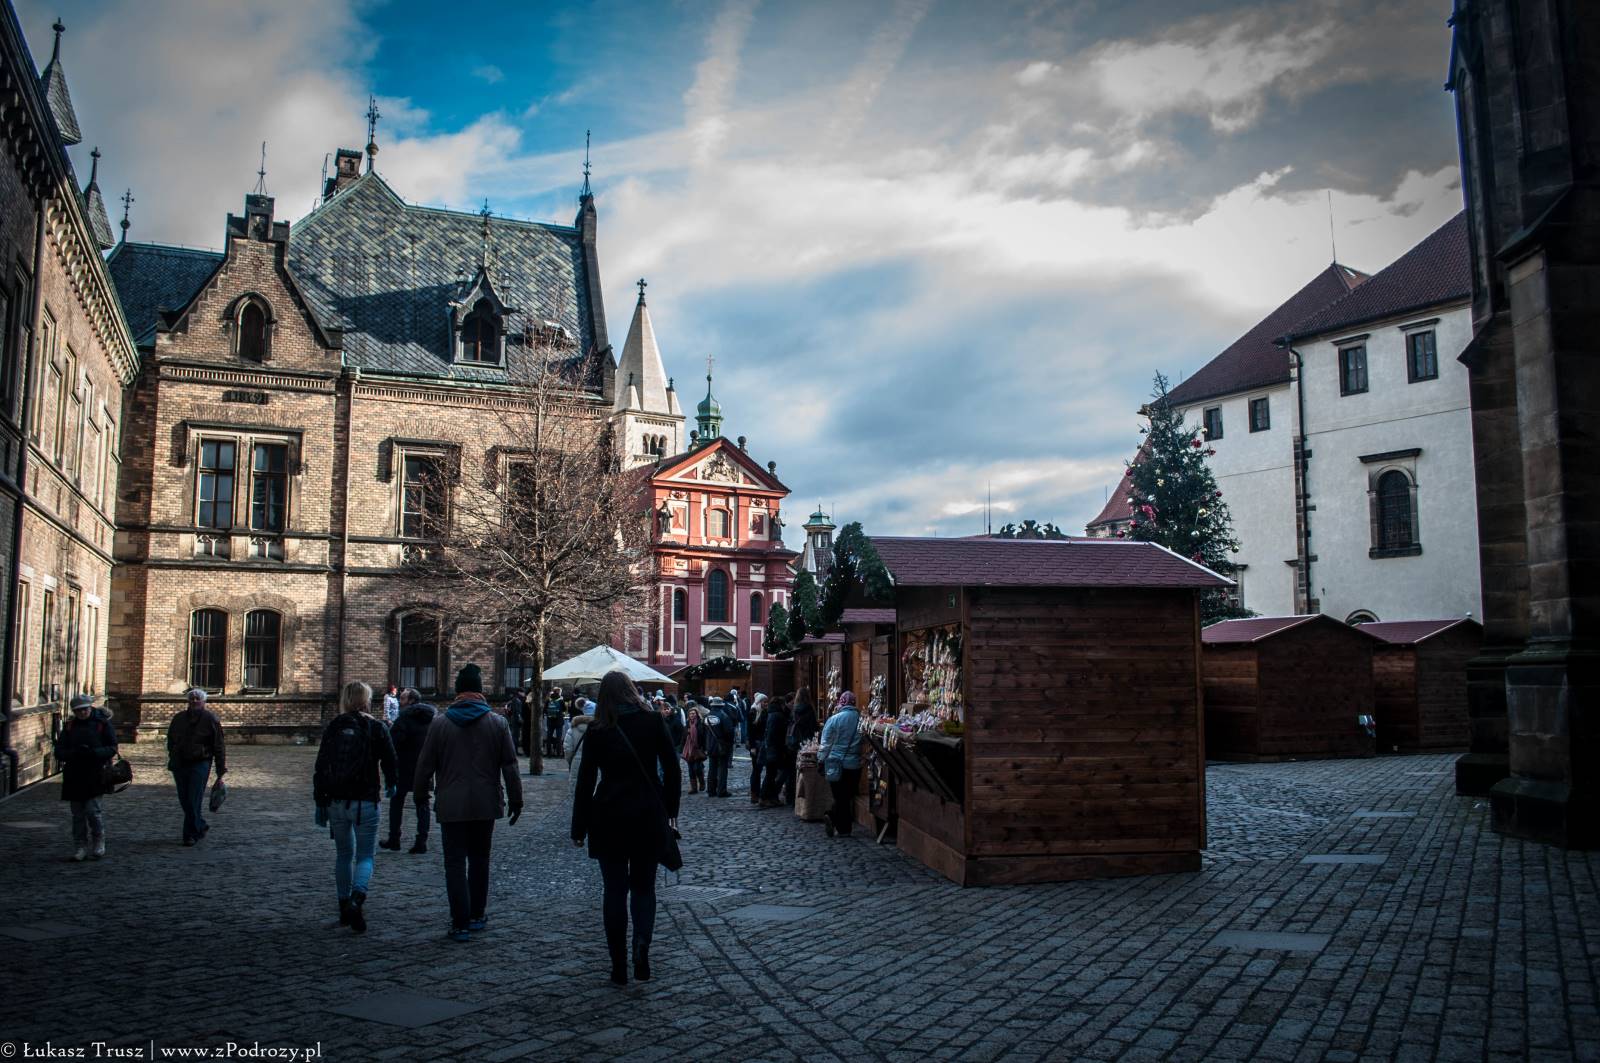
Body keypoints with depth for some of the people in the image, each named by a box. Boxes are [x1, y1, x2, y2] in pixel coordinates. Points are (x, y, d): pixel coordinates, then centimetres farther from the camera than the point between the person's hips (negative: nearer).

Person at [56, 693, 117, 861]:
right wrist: (74, 752, -16)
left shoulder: (102, 723, -1)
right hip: (74, 776, 4)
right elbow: (59, 751, 5)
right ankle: (81, 847, 15)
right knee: (78, 813, 7)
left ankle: (99, 842, 11)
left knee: (93, 809, -9)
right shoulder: (70, 726, 9)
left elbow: (112, 748, -3)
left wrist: (93, 752, -20)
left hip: (95, 774, -4)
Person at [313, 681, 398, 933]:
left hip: (335, 801, 3)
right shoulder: (376, 728, -5)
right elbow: (389, 761, 0)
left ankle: (344, 907, 23)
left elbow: (320, 768, 2)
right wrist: (390, 785, 21)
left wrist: (320, 802, 7)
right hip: (364, 801, -3)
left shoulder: (331, 728, 3)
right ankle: (356, 899, -22)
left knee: (343, 855, 19)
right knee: (365, 856, 3)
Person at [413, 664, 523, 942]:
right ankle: (477, 916, 25)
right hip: (486, 804, 2)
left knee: (455, 863, 3)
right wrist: (515, 799, 6)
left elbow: (425, 764, 1)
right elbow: (510, 765, -1)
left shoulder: (440, 723, -4)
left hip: (451, 805, -2)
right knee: (479, 860, 17)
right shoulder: (497, 723, -2)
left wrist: (420, 793, 17)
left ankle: (461, 924, 1)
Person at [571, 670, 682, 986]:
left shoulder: (598, 731, -3)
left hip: (609, 818, 0)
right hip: (649, 817, 1)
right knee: (644, 886, 15)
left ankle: (619, 966, 11)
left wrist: (579, 828, 3)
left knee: (615, 890, 9)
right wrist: (671, 811, 8)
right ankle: (642, 942, -7)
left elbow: (586, 780, -3)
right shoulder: (653, 721, -2)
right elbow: (672, 769, -2)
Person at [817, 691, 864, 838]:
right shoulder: (861, 719, -6)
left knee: (840, 797, 10)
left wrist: (821, 759, 8)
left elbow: (826, 743, -4)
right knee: (849, 796, 11)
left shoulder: (834, 719, -10)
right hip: (855, 765, 1)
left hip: (836, 764, -1)